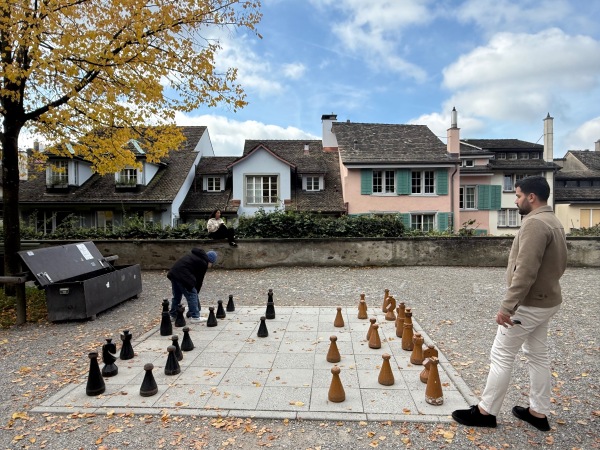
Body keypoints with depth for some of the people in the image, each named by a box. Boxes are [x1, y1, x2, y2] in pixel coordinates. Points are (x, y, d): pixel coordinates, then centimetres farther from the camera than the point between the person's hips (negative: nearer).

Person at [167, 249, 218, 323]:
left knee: (177, 295, 22)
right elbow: (199, 279, 1)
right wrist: (196, 291, 12)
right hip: (183, 276, -9)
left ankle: (173, 315, 33)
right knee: (192, 295, 1)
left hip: (173, 272, 9)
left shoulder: (195, 255, 23)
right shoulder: (204, 263, -2)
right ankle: (195, 317, 5)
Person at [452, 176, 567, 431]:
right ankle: (538, 412, 26)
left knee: (501, 355, -2)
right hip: (546, 300, 10)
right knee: (538, 355, 16)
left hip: (529, 303, -10)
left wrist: (507, 306, -26)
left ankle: (486, 412, 9)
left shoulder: (534, 223, -21)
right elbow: (559, 265, 18)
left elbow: (525, 272, -28)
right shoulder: (553, 222, 11)